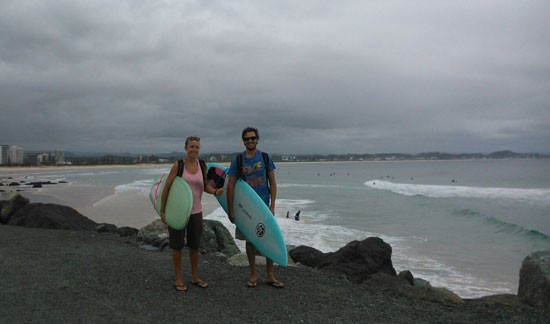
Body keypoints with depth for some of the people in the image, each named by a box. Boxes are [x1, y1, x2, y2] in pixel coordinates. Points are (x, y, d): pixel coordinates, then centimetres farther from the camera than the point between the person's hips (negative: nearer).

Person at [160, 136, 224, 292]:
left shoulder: (202, 165, 0)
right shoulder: (178, 165, -11)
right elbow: (166, 187, -8)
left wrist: (215, 191, -12)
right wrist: (162, 210, -7)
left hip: (196, 211, 4)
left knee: (195, 245, 14)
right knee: (177, 246, 6)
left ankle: (195, 276, 30)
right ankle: (178, 279, 22)